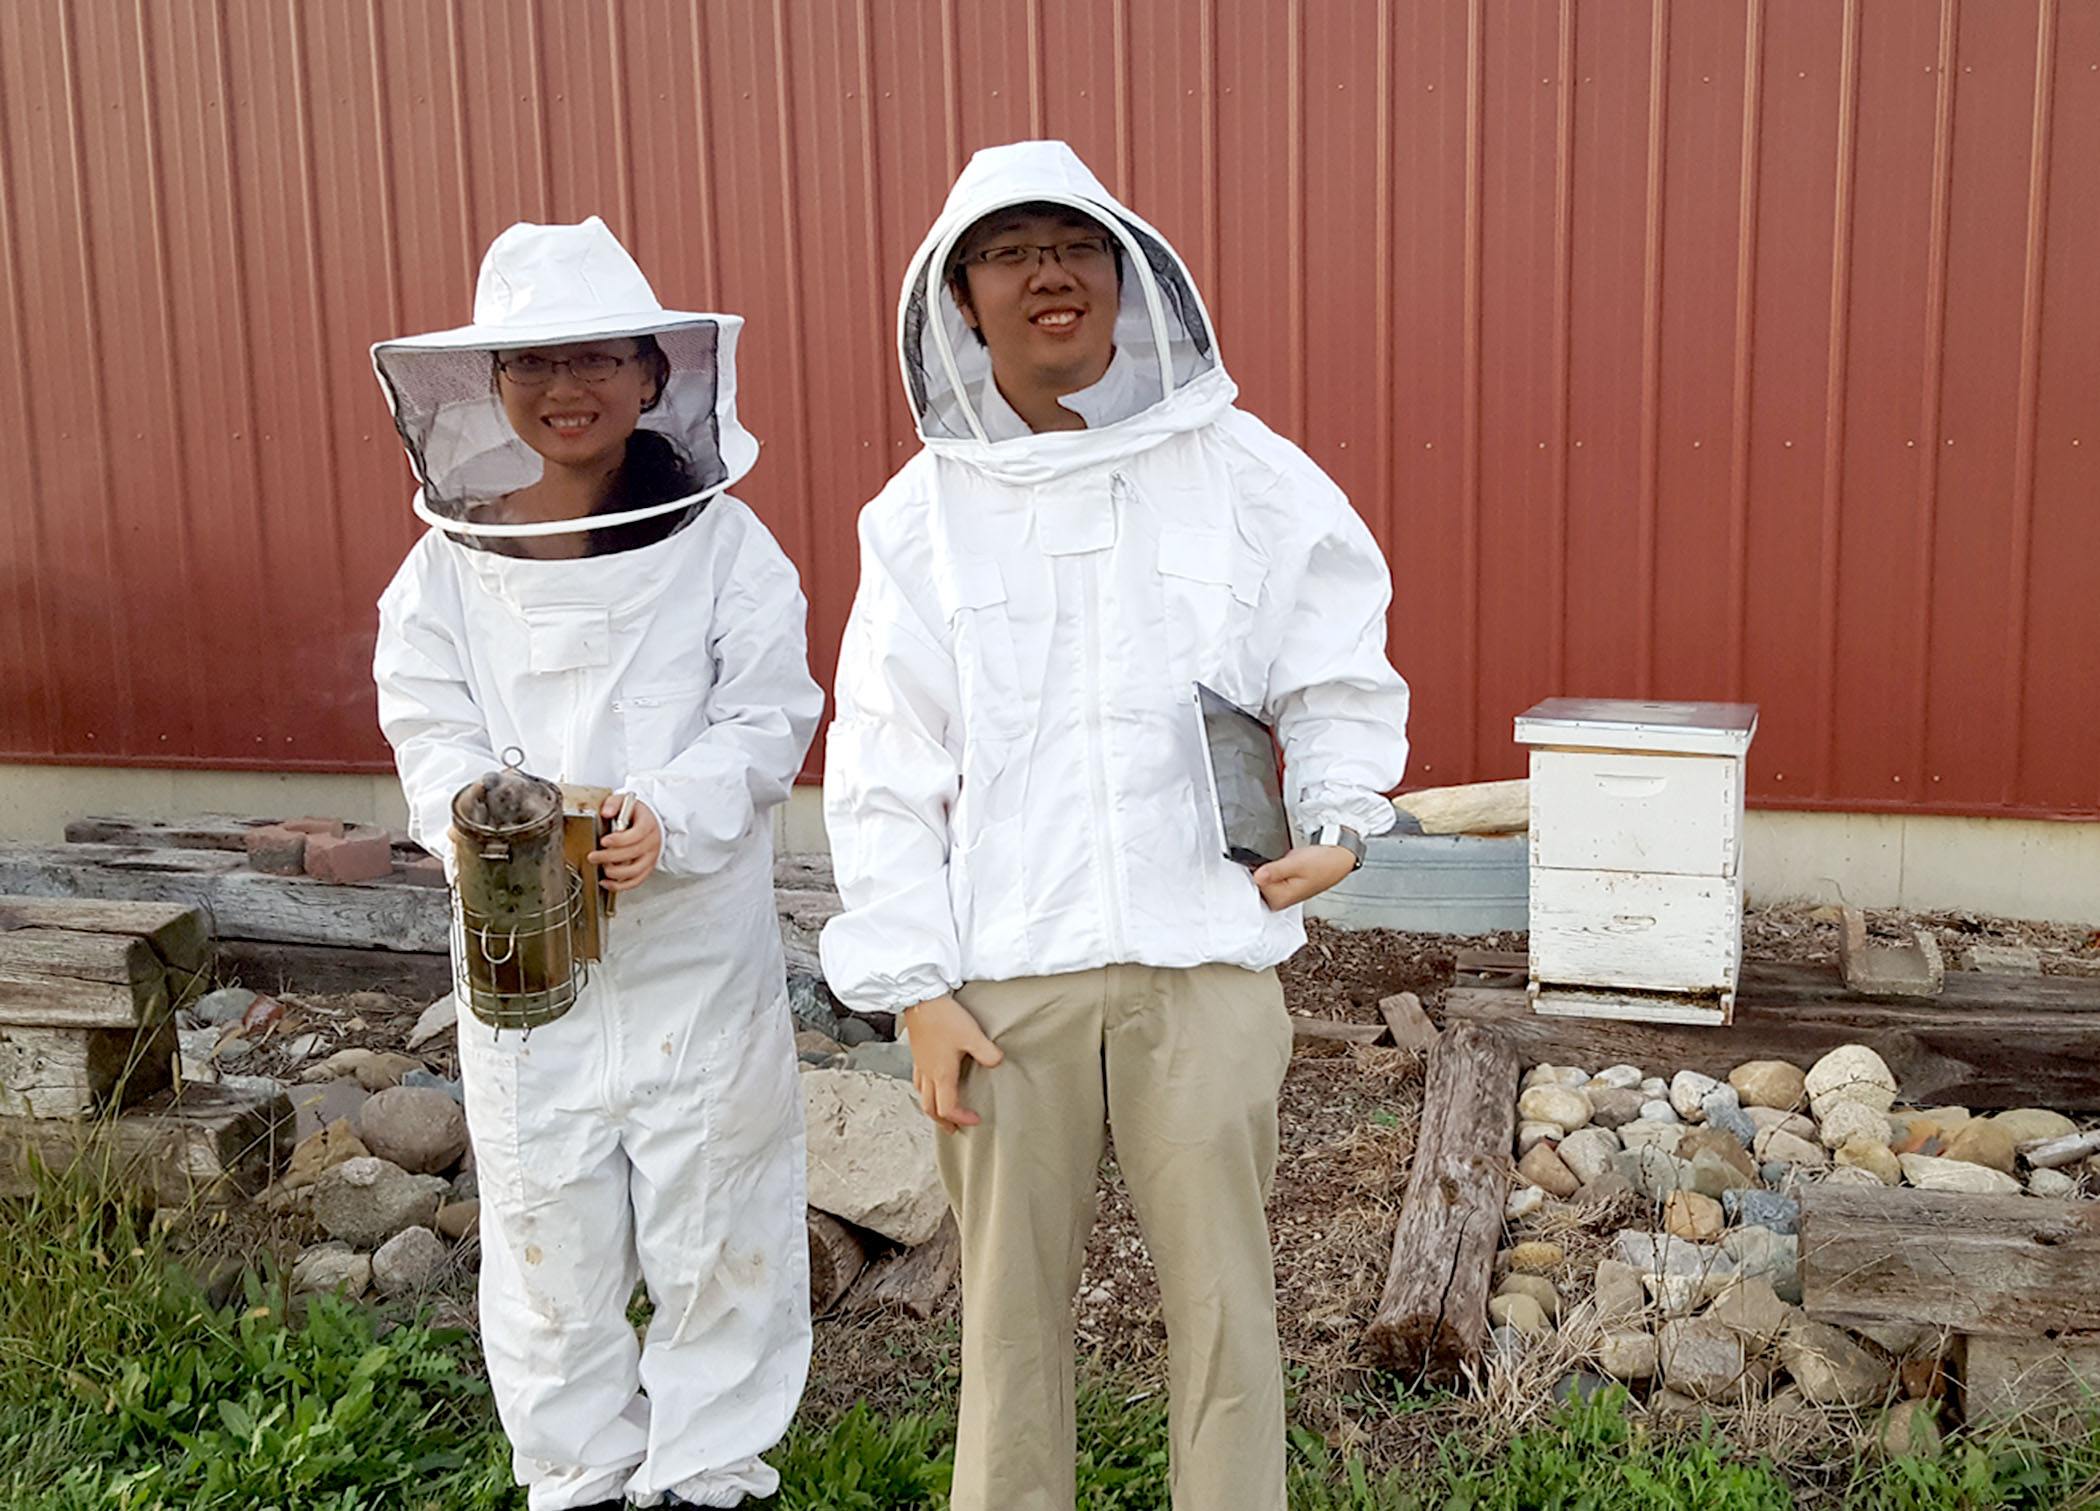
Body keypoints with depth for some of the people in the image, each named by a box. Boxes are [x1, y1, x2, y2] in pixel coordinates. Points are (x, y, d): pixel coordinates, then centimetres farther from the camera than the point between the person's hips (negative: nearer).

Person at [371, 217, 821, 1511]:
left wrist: (669, 818, -25)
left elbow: (766, 720, -8)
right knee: (548, 1237, 13)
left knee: (716, 1230, 9)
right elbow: (431, 731, -1)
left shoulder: (725, 544, -4)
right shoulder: (449, 562, 3)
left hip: (699, 943, -2)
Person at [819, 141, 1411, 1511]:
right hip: (1001, 973, 1)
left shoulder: (1246, 473, 3)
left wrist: (1340, 819, -10)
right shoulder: (923, 514, 5)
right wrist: (915, 987, -1)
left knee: (1224, 1304, 6)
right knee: (1014, 1300, 11)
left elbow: (1340, 677, 9)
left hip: (1204, 956, 0)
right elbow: (885, 774, 4)